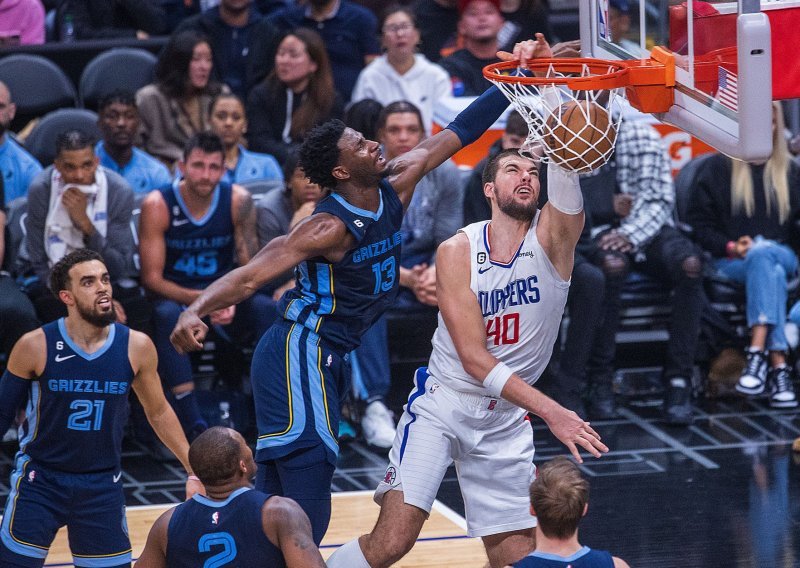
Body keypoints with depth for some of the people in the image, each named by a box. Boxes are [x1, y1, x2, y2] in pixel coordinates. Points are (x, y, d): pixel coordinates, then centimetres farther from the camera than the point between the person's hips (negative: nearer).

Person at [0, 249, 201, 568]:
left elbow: (159, 413, 8)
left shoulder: (136, 347, -6)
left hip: (102, 485, 2)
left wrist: (194, 471, 6)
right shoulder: (36, 347, -13)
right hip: (40, 479, -2)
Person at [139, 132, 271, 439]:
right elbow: (152, 278, -14)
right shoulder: (157, 205, -14)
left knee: (264, 307, -27)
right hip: (174, 296, -2)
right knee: (167, 315, -37)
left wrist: (232, 300, -26)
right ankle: (192, 423, -40)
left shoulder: (238, 200, -8)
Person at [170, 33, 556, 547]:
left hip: (328, 358, 9)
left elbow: (454, 135, 8)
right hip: (301, 354, -9)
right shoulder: (331, 228, -21)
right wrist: (195, 312, -43)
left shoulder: (395, 189, 1)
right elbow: (251, 276, -27)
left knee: (280, 497, 13)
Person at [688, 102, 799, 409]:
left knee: (762, 255, -37)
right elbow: (699, 223, 7)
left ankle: (758, 352, -50)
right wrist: (730, 247, -11)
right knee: (771, 271, -37)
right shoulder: (717, 169, 12)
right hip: (731, 261, -2)